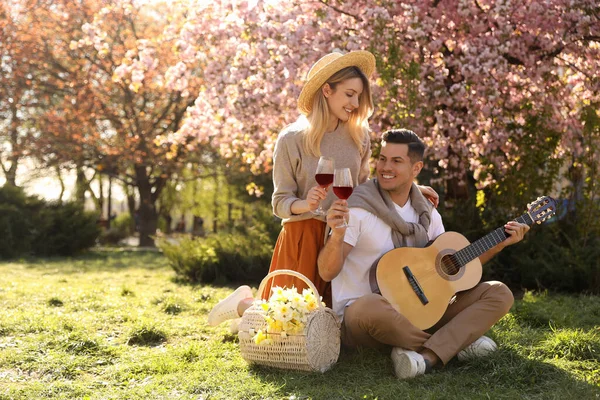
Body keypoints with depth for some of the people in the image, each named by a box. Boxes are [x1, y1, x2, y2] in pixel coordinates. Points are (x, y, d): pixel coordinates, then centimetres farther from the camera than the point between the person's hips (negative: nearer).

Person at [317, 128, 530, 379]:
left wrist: (499, 244, 5)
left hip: (416, 310, 6)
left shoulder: (427, 214, 7)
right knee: (371, 307, -43)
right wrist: (337, 236, -38)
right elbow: (327, 272, -18)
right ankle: (456, 343, -15)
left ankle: (426, 356, -27)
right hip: (360, 314, -6)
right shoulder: (357, 208, -12)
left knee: (499, 293, -5)